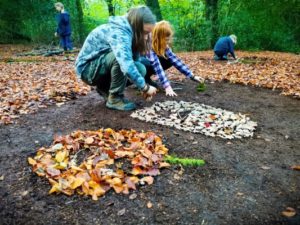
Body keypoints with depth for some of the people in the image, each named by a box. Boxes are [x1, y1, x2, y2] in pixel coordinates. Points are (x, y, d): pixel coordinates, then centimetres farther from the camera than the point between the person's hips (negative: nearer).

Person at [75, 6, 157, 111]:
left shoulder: (130, 32, -2)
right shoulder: (118, 32, -29)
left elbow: (134, 60, -1)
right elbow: (126, 66, -43)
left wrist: (143, 86, -12)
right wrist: (145, 87, -33)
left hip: (102, 65, 8)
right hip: (87, 68, -8)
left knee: (140, 69, -9)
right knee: (120, 56, -34)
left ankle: (105, 88, 9)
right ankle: (114, 99, -16)